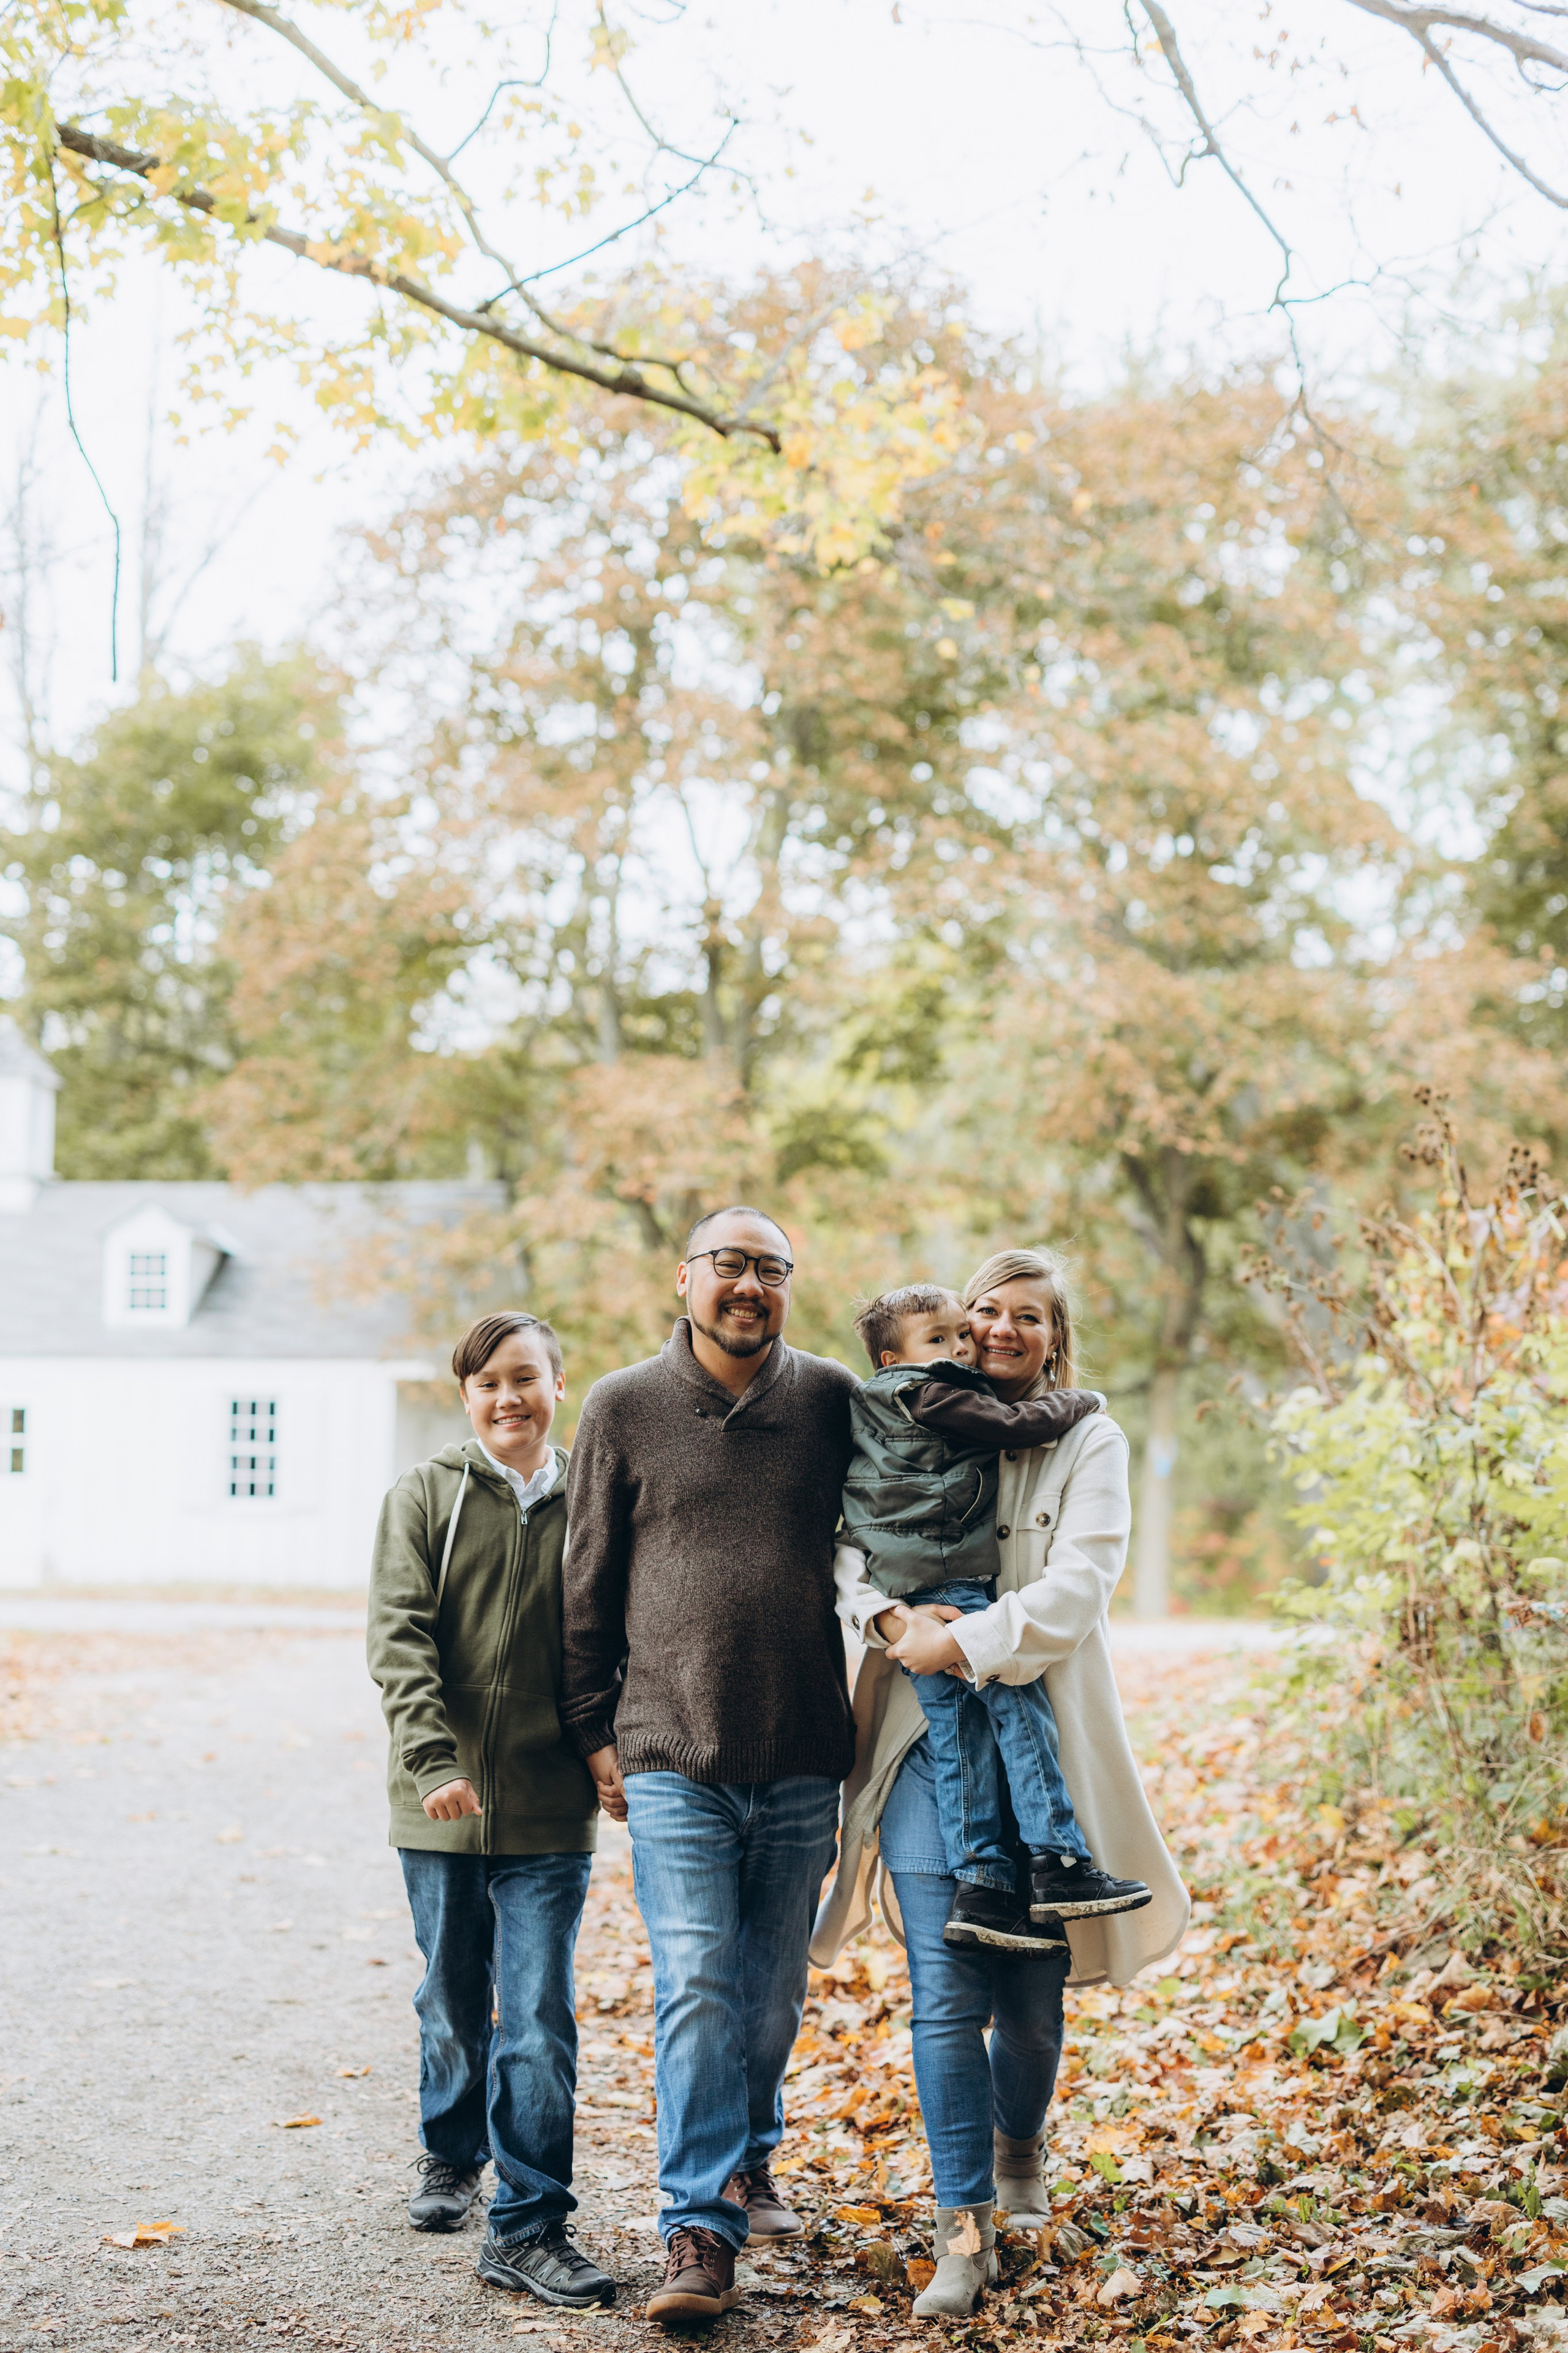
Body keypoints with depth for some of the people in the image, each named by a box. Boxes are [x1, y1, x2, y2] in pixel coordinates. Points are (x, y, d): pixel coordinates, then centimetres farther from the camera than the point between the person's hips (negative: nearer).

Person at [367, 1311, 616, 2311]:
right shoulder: (428, 1494, -1)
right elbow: (399, 1634, -10)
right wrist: (434, 1759, -21)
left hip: (550, 1812, -1)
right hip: (442, 1802, 1)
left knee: (540, 2016, -4)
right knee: (454, 2003, 16)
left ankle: (528, 2226, 4)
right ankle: (451, 2158, 40)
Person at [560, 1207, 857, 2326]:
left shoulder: (832, 1400, 3)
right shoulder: (624, 1409, 1)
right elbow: (589, 1585, 6)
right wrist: (594, 1729, 4)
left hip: (802, 1759, 2)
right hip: (671, 1757, -2)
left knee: (774, 1992, 12)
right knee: (696, 1991, -7)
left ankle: (748, 2163, 35)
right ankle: (703, 2232, -2)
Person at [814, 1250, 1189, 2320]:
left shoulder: (1090, 1444, 3)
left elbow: (1076, 1590, -8)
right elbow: (854, 1549, 7)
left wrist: (965, 1643, -18)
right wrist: (893, 1616, -14)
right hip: (924, 1737, 1)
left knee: (1031, 1991, 8)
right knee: (947, 1994, -7)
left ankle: (1020, 2142, 38)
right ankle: (964, 2228, 1)